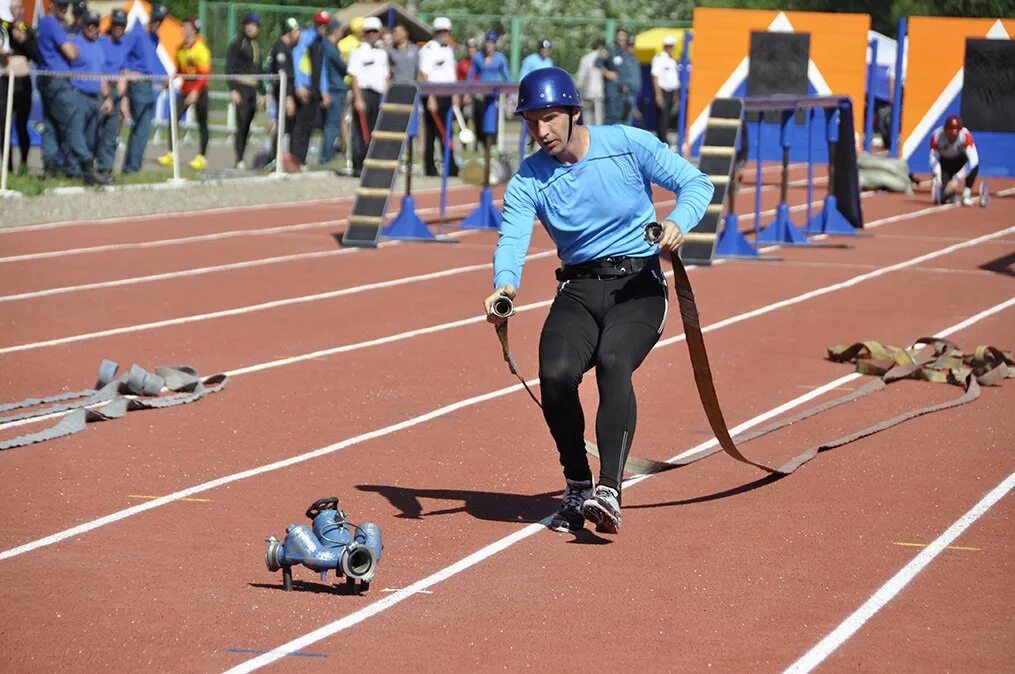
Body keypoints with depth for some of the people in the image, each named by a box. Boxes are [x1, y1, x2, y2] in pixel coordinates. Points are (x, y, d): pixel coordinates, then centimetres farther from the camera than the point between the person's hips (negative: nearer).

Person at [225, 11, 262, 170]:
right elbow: (230, 68, -7)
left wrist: (261, 93, 20)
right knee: (242, 125, -12)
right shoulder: (237, 44, -2)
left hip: (253, 90, 6)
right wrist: (233, 90, -15)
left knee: (246, 127, 5)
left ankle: (241, 159, 10)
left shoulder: (256, 46, 18)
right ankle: (239, 161, -11)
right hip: (241, 88, -6)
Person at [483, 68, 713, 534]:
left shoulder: (628, 145, -4)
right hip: (578, 289, 3)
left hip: (639, 284, -2)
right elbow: (512, 237, -14)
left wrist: (679, 222, -24)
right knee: (556, 373, -24)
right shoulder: (529, 178, 1)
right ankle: (576, 489, -3)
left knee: (613, 362, -31)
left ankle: (609, 491, -39)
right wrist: (505, 284, -36)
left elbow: (696, 183, -2)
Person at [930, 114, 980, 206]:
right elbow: (934, 158, -21)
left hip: (960, 160, 0)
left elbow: (972, 159, -38)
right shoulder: (936, 136, -27)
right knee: (943, 196, -21)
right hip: (944, 163, 0)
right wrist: (937, 177, -38)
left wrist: (957, 179, -44)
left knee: (974, 163, -36)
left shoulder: (965, 135, -30)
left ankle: (967, 195, -19)